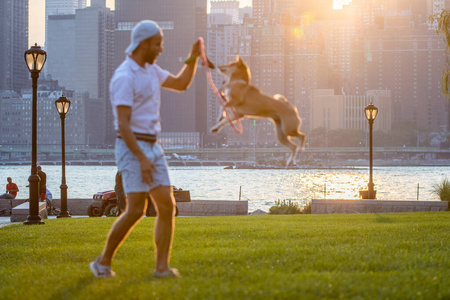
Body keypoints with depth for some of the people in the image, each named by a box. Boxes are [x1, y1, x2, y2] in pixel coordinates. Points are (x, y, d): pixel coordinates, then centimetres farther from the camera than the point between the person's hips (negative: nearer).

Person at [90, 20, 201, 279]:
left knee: (167, 206, -4)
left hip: (152, 148, 9)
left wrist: (194, 56, 8)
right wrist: (142, 159, -27)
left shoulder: (148, 69, 14)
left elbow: (181, 84, 23)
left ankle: (162, 267, -4)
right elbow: (123, 125, -21)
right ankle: (104, 262, 3)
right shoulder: (124, 78, -16)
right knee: (136, 211, -15)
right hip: (132, 150, -8)